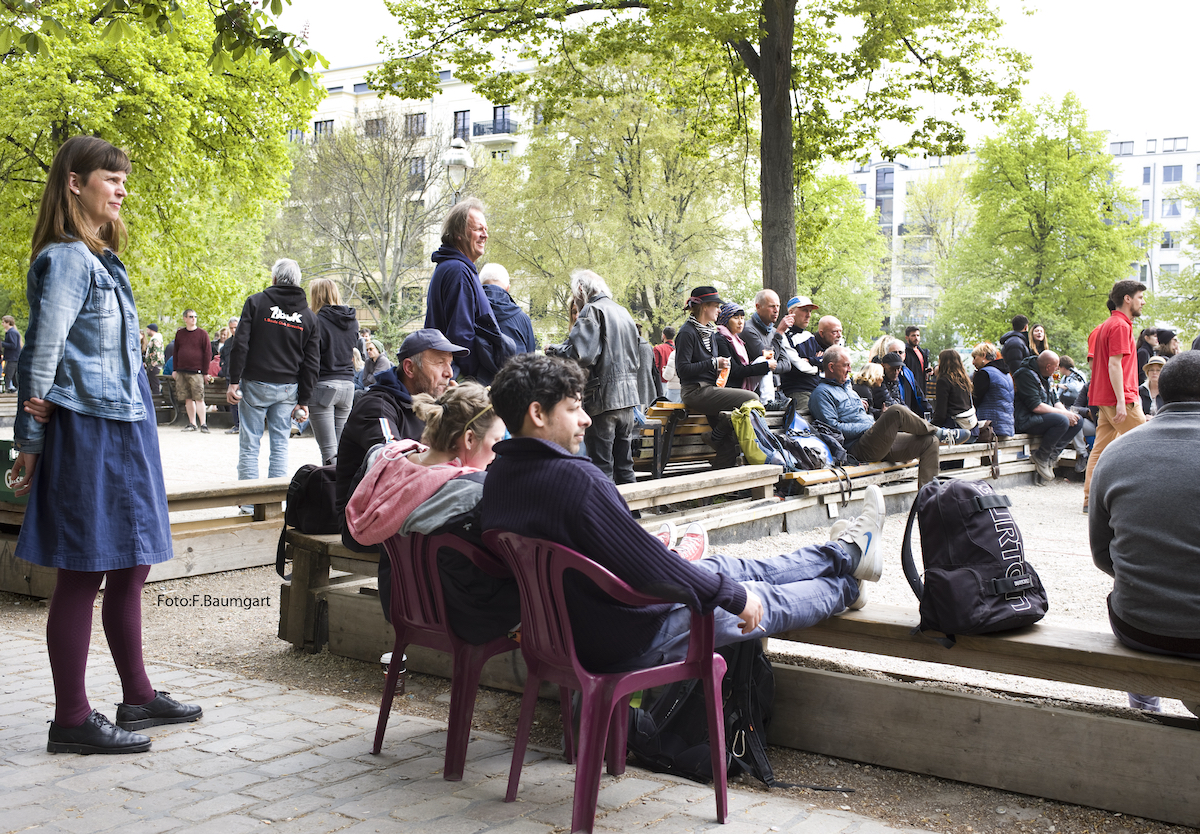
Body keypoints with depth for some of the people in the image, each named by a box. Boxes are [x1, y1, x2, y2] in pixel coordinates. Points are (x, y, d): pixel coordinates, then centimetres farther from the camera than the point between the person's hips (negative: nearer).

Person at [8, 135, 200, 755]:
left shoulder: (100, 258, 18)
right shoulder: (67, 258, -12)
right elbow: (42, 354, -15)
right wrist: (30, 440, -13)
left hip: (123, 431, 10)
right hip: (88, 432, -10)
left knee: (130, 565, 14)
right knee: (82, 572, -3)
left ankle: (137, 696, 26)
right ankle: (72, 720, 6)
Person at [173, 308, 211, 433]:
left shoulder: (202, 333, 1)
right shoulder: (179, 333, 12)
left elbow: (208, 353, 0)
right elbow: (176, 352, 18)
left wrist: (205, 371, -4)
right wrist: (175, 369, 12)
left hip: (196, 372, -4)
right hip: (181, 371, 4)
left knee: (199, 398, -10)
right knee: (188, 399, 6)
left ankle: (203, 424, -8)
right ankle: (192, 424, 12)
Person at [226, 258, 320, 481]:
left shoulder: (256, 302, -1)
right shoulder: (308, 316, 9)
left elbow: (240, 344, -8)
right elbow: (311, 363, 6)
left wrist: (234, 381, -6)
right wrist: (304, 400, 8)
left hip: (255, 384, -3)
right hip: (287, 389, 3)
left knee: (249, 446, 1)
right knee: (280, 446, 8)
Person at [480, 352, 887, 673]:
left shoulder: (499, 474, -4)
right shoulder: (575, 477, -33)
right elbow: (650, 570, -29)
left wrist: (646, 546, 17)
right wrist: (734, 596, -15)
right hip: (629, 640, -8)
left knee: (726, 568, 23)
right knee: (766, 602, 15)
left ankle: (843, 555, 42)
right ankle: (846, 588, 43)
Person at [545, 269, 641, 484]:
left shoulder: (592, 310, -9)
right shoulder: (623, 312, 17)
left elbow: (580, 354, -22)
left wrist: (555, 350, -3)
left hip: (603, 397, -8)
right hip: (628, 395, 8)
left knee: (601, 467, -3)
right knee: (624, 466, 14)